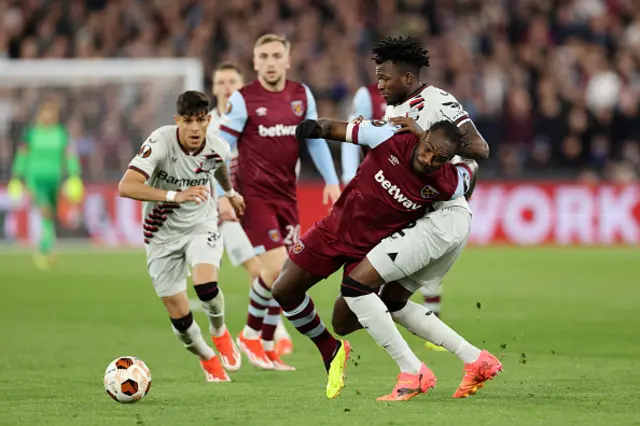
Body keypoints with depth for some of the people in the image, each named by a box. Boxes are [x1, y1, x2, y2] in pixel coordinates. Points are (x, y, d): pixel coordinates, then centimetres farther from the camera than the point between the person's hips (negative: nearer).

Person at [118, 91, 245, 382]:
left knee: (206, 287, -27)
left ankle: (219, 331, 8)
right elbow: (126, 187, -38)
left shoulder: (218, 149, -14)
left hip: (202, 226, 1)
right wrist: (175, 196, -47)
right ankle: (208, 359, 32)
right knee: (180, 319, -1)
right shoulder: (161, 142, -27)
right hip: (163, 235, -1)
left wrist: (230, 192, 34)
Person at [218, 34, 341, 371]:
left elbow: (315, 138, 15)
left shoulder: (301, 95, 6)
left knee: (282, 274, 4)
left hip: (286, 195, 5)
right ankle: (250, 334, 6)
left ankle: (266, 348, 17)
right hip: (253, 195, -5)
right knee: (276, 266, -15)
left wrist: (331, 181, 7)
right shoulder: (242, 100, -8)